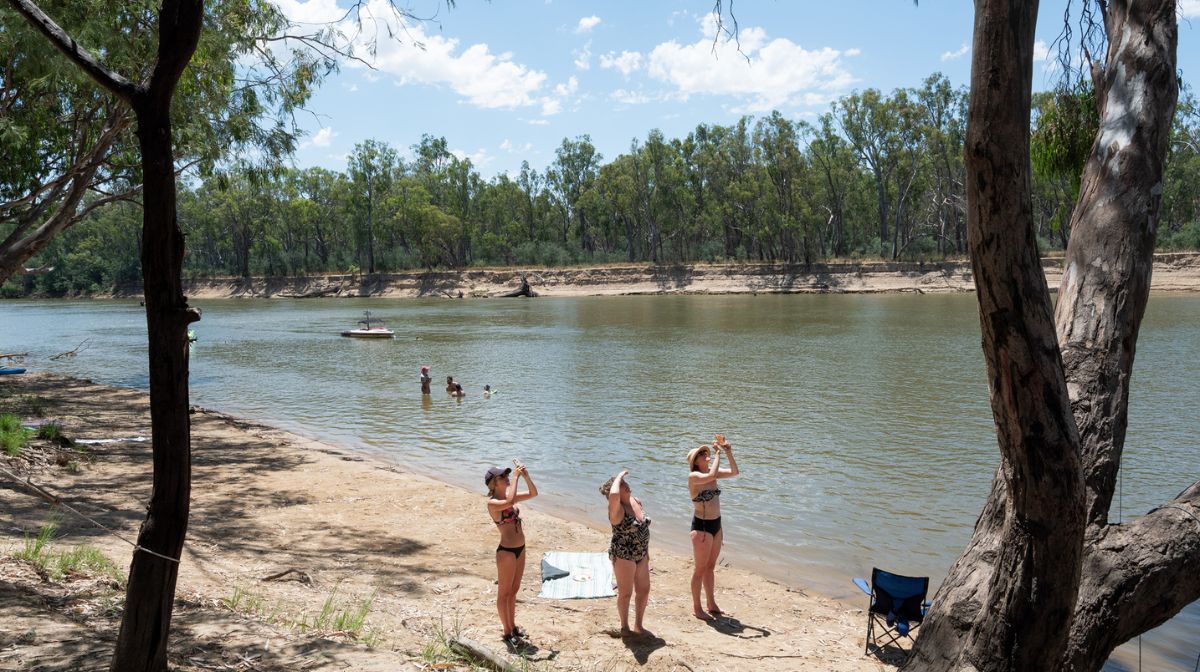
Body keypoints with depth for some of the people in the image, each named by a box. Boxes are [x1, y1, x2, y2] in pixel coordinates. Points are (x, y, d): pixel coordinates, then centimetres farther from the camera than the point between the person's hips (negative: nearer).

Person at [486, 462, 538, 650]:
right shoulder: (492, 503, -18)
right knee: (504, 593, 7)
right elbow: (510, 502, -38)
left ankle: (512, 626, 35)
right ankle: (508, 633, 18)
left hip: (520, 549, 8)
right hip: (506, 551, -8)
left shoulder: (508, 495, 6)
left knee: (513, 590, 20)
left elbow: (533, 493, 7)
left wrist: (526, 476, -9)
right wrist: (515, 477, -30)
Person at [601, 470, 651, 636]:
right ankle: (624, 627, 26)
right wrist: (618, 477, -30)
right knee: (626, 593, 7)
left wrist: (646, 551, 17)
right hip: (623, 556, -7)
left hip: (641, 555, 7)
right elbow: (614, 495, -46)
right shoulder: (616, 509, -21)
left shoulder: (637, 502, 1)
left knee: (644, 590, 15)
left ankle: (638, 625, 33)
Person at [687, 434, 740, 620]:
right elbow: (712, 475, -36)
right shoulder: (693, 476, -18)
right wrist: (717, 454, -24)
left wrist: (728, 451, -9)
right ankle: (696, 608, 14)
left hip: (716, 524, 8)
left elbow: (734, 472, 1)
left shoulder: (711, 472, 5)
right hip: (702, 526, -7)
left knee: (711, 566, 18)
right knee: (700, 568, 3)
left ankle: (711, 604, 31)